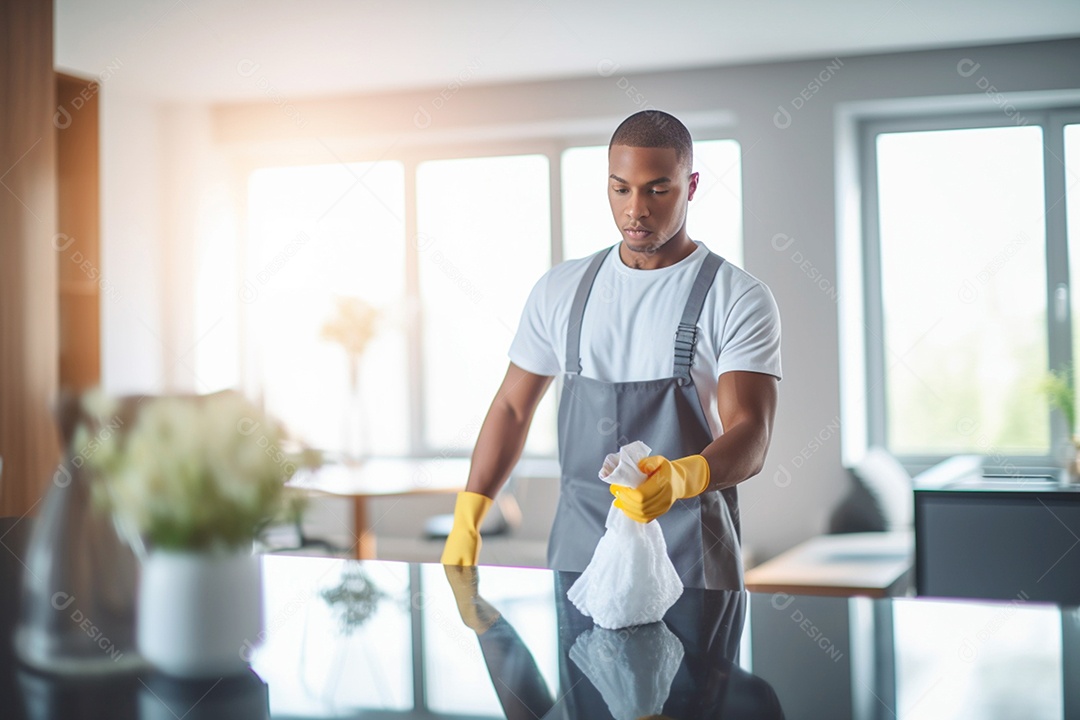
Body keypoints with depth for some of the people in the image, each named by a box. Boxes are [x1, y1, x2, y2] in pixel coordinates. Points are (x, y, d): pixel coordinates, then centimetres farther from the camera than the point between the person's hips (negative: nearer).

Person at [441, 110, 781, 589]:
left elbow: (751, 439, -17)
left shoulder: (739, 299, -7)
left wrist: (682, 478, -38)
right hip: (577, 548, 3)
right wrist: (466, 522, 5)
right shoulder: (561, 289, 6)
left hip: (688, 555, -3)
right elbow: (513, 407, 13)